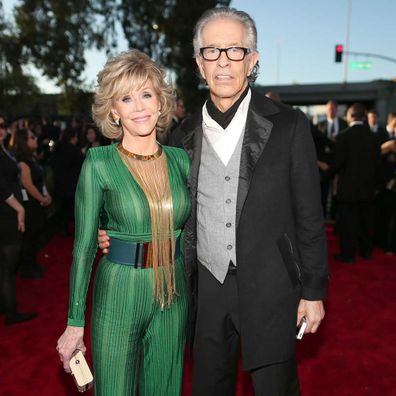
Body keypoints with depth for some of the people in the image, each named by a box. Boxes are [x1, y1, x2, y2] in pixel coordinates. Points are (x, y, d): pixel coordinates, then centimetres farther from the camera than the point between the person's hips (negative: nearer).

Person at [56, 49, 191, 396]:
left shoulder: (181, 159, 1)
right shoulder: (99, 163, -9)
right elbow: (84, 245, -7)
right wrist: (75, 322, -6)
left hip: (174, 295, 3)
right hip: (119, 294, -3)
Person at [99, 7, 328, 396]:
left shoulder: (288, 126, -6)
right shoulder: (186, 133, 4)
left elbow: (309, 215, -4)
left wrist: (313, 290, -3)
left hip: (269, 287, -3)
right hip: (207, 287, 4)